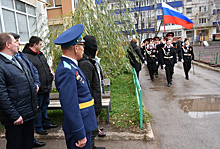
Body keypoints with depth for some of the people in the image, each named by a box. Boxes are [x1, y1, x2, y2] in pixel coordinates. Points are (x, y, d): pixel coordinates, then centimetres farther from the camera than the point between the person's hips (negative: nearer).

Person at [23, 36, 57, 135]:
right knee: (38, 108, 7)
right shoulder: (26, 56, -16)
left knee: (44, 106, 21)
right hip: (38, 89, -8)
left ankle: (46, 124, 37)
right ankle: (38, 128, 24)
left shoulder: (41, 54, 13)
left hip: (46, 87, 8)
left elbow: (47, 67, 22)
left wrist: (50, 77, 15)